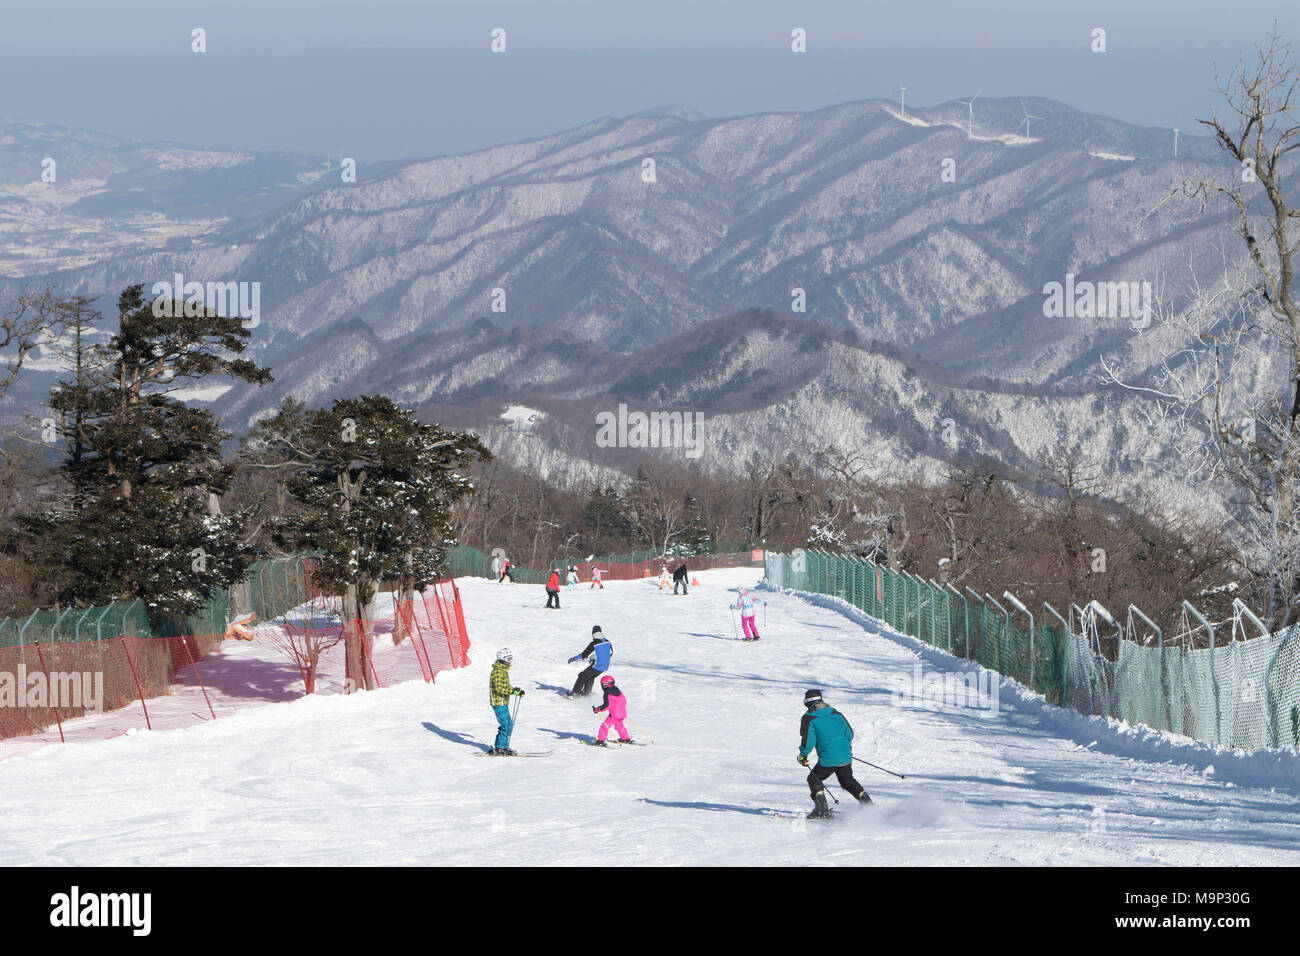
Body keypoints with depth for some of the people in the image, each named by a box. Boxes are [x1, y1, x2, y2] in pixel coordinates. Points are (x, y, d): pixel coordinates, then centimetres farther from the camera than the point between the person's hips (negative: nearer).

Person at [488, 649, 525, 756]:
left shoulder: (504, 671, 16)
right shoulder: (498, 672, -16)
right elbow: (498, 688, -24)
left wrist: (517, 692, 14)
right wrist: (512, 691, -31)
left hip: (503, 703, 10)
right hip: (499, 703, -10)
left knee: (509, 725, 12)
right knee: (506, 725, -10)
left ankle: (499, 747, 18)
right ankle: (500, 748, -5)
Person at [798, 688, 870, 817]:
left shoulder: (808, 718, -4)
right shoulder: (835, 713, 11)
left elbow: (808, 740, -11)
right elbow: (849, 733, 13)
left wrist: (803, 755, 5)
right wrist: (848, 747, 31)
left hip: (828, 759, -5)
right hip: (845, 756, 5)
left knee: (814, 779, 14)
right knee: (848, 781, 25)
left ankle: (821, 809, 1)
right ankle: (868, 803, 21)